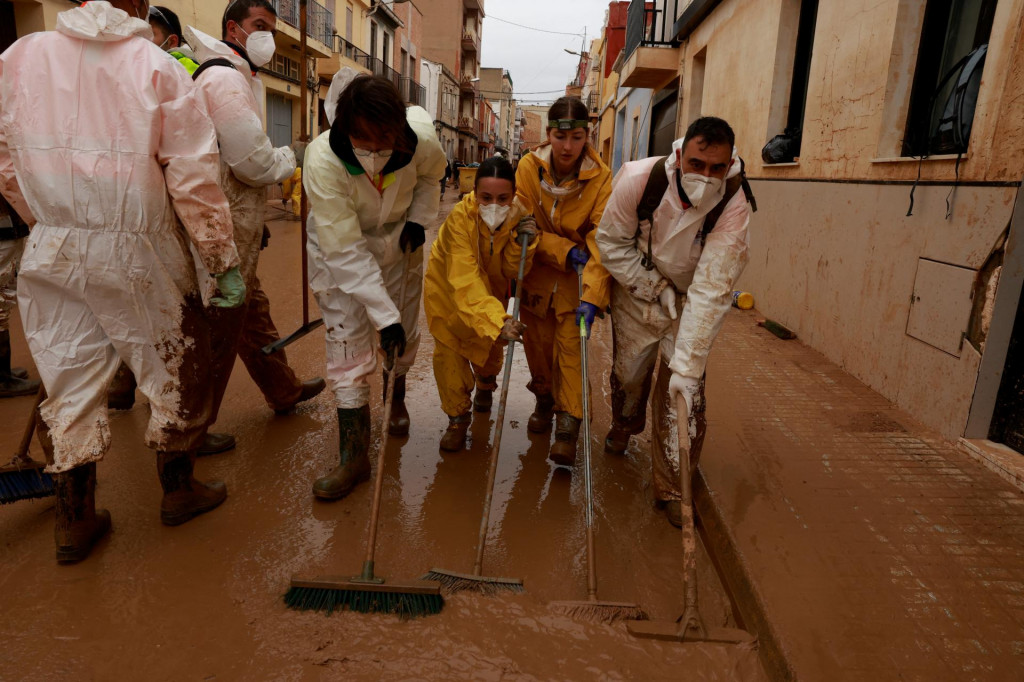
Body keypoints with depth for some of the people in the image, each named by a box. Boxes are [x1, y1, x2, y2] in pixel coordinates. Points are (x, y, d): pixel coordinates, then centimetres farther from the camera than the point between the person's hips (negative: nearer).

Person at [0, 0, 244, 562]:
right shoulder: (157, 67, -7)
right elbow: (193, 178, -12)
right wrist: (224, 262, -7)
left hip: (51, 252, 4)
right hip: (137, 251, -3)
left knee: (72, 379, 13)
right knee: (175, 369, 15)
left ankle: (74, 521, 24)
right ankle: (177, 489, 30)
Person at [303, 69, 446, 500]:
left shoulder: (420, 141, -24)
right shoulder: (323, 160, -34)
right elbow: (346, 253, -32)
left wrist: (418, 218, -10)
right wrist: (384, 315, -33)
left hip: (398, 247, 3)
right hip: (340, 256, -3)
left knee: (403, 338, 13)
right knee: (348, 354, -5)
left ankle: (397, 400, 45)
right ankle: (354, 456, 8)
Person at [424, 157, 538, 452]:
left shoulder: (517, 217, -25)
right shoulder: (460, 217, -38)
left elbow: (513, 271, -20)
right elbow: (464, 281, -47)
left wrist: (522, 243, -40)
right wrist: (498, 320, -59)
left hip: (490, 284, 3)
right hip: (448, 285, -3)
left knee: (488, 343, 16)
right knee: (448, 349, -7)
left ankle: (485, 384, 51)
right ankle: (457, 417, 14)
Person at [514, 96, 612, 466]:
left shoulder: (601, 178, -17)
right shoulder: (529, 167, -11)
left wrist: (592, 296, -31)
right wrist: (563, 250, -21)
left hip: (578, 276, -2)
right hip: (538, 272, 3)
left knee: (570, 346, -9)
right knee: (536, 341, 12)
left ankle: (568, 428, -2)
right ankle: (545, 400, 37)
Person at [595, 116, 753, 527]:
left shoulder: (734, 208, -30)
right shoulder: (638, 179, -27)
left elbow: (711, 291, -35)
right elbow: (611, 242, -13)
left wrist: (687, 366, -38)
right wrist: (655, 288, -19)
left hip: (691, 303, -1)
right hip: (637, 292, 1)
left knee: (683, 393, -9)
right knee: (628, 373, 15)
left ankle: (673, 488, 11)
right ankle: (624, 424, 51)